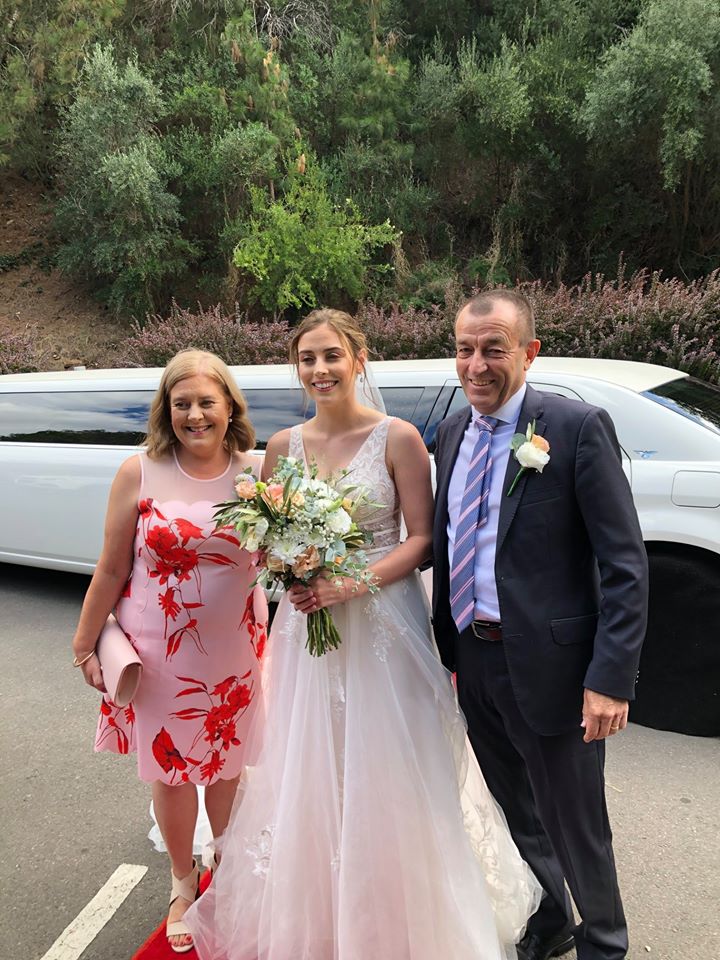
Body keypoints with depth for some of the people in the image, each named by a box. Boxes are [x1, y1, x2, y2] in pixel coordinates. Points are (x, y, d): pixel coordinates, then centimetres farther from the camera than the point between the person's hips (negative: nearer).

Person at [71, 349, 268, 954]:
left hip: (234, 651, 1)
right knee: (171, 772, 15)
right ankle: (184, 884, 42)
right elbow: (112, 569, -4)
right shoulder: (139, 475, -9)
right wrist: (85, 645, 2)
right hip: (159, 652, -1)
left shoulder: (257, 473, -5)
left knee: (227, 767, 17)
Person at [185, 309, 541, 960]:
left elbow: (422, 539, -7)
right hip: (308, 625, 4)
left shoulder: (397, 438, -7)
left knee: (386, 780, 6)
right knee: (310, 779, 13)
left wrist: (355, 582, -20)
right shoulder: (283, 446, 4)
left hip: (383, 624, -3)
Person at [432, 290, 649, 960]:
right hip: (473, 660, 6)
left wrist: (611, 678, -20)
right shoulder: (453, 433, 6)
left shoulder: (578, 427, -14)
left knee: (574, 826, 13)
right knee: (518, 814, 24)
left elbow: (624, 564, -15)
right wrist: (447, 647, 12)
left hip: (547, 665, -6)